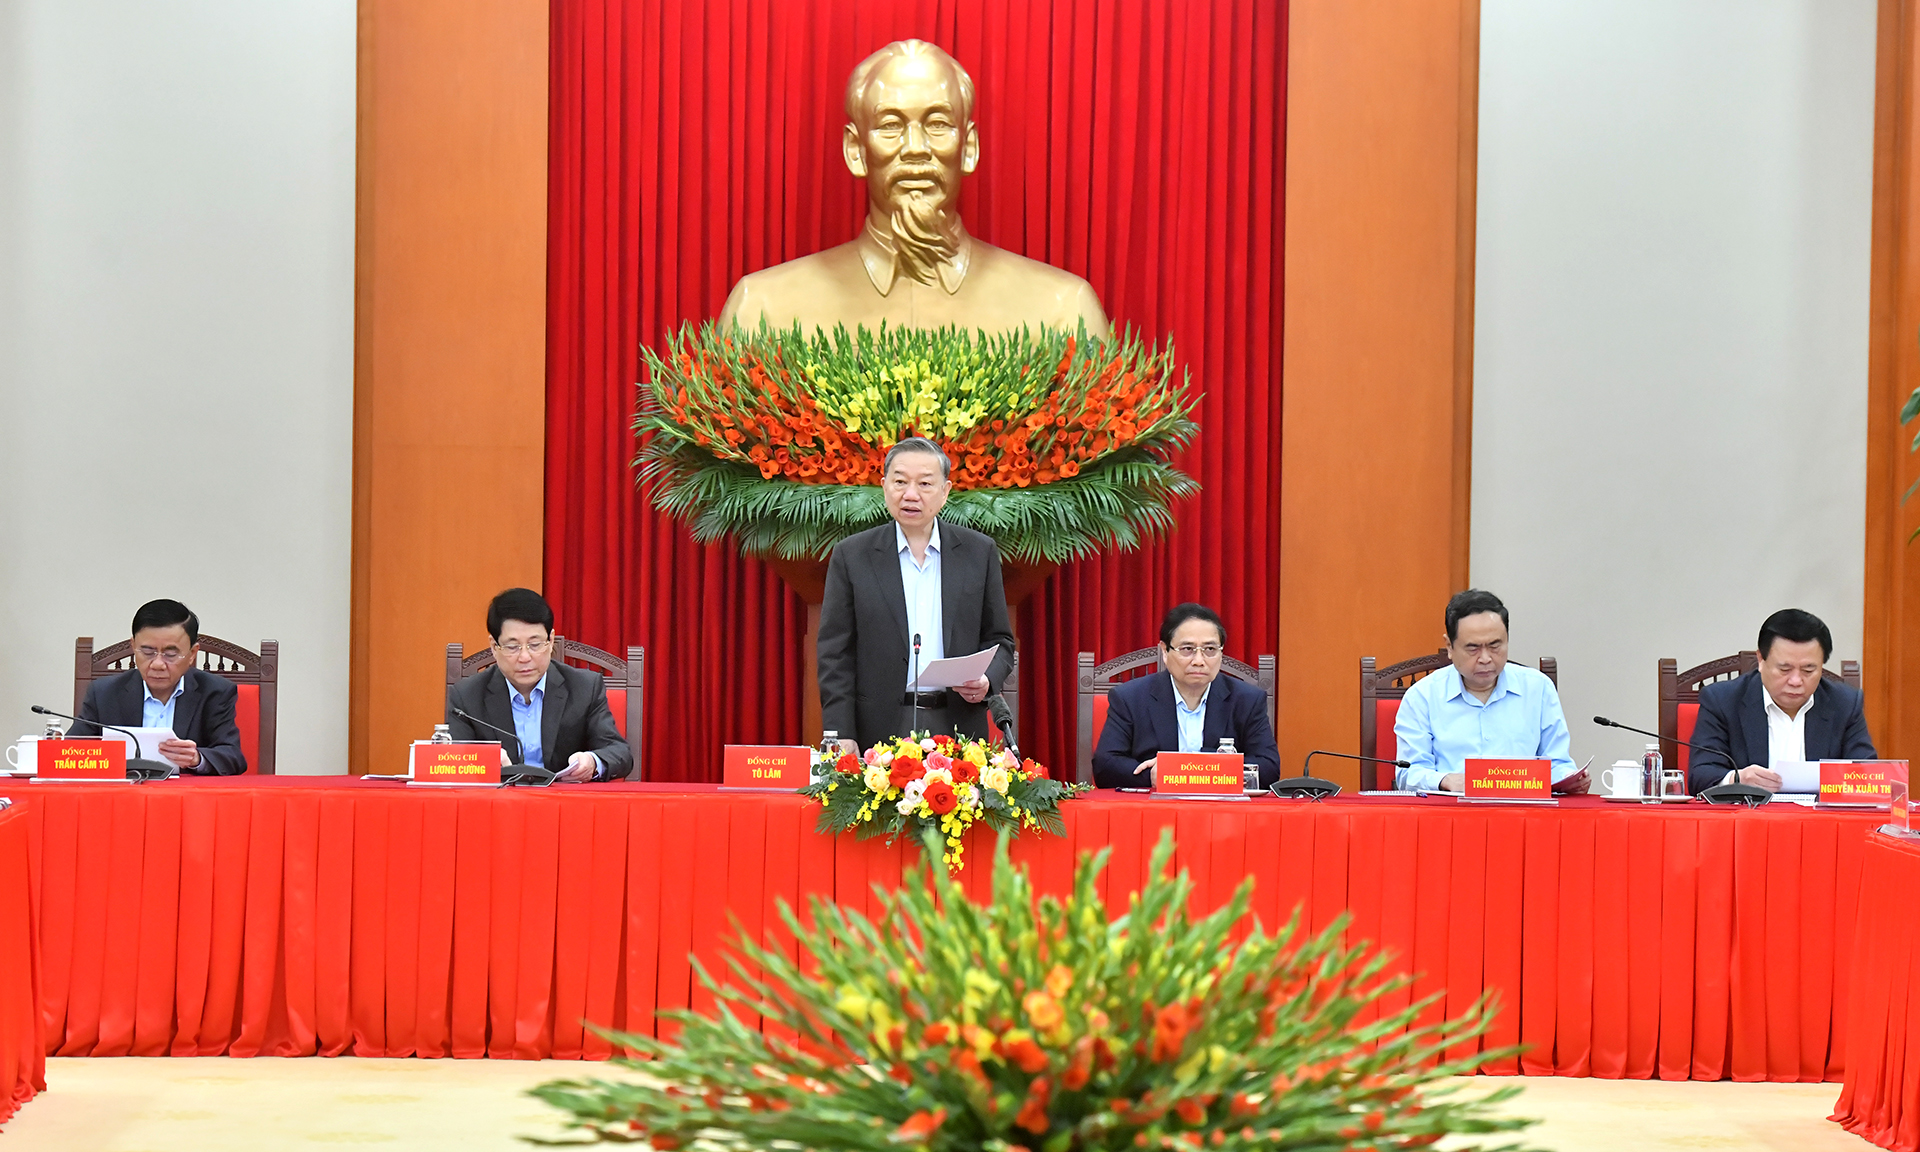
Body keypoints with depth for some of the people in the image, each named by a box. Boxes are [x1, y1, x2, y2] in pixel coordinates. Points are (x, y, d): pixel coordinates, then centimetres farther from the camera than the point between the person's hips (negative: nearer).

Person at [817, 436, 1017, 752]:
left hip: (957, 725, 1)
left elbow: (999, 639, 14)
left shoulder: (980, 552, 9)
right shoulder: (851, 556, 6)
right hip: (881, 730, -1)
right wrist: (842, 735, -6)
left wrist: (986, 681, -8)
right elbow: (836, 654, 3)